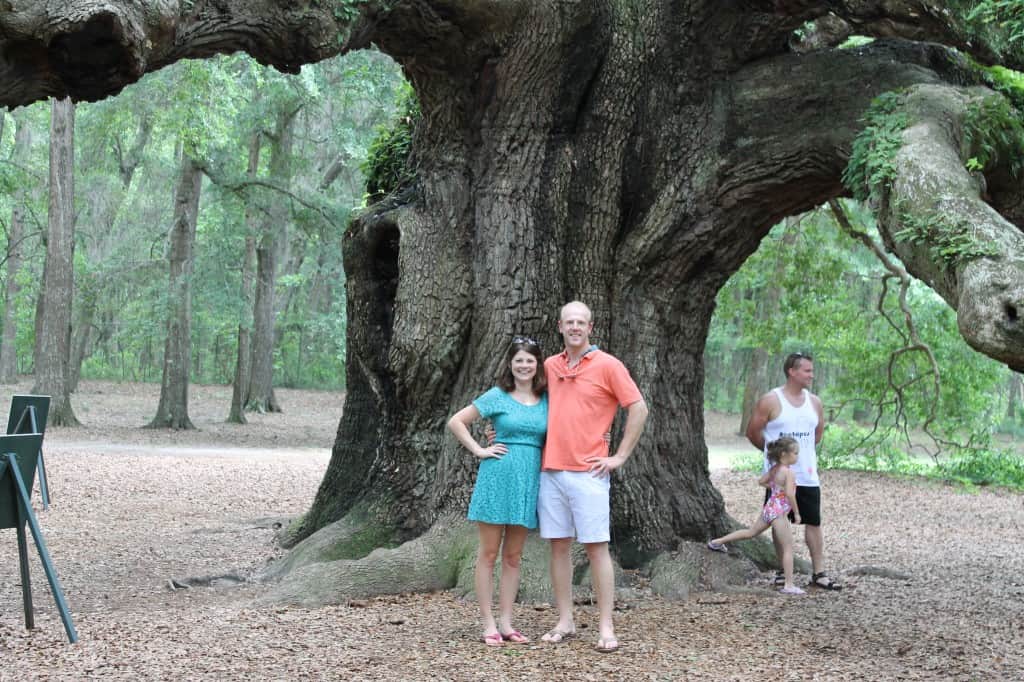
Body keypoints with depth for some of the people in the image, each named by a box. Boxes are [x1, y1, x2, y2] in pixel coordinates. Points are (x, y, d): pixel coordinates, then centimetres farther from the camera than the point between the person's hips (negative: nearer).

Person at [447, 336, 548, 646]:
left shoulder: (546, 400, 8)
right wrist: (479, 450, -5)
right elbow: (456, 422, 1)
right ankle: (488, 624, 7)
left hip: (529, 481, 4)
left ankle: (506, 623, 15)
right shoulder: (497, 396, -2)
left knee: (513, 556, 9)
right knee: (489, 553, 2)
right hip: (497, 477, -3)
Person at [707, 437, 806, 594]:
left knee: (751, 532, 27)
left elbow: (761, 481, 19)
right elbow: (790, 494, -27)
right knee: (788, 548, -4)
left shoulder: (774, 469, 6)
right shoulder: (788, 472, -19)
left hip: (769, 509, 8)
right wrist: (796, 512, -17)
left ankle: (717, 542, 34)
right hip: (779, 512, -8)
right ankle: (789, 585, -5)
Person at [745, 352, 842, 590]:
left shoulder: (814, 402, 7)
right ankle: (783, 570, 18)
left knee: (814, 523, 1)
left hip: (808, 475, 4)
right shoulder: (770, 401, -8)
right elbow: (753, 432, -2)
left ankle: (819, 573, 5)